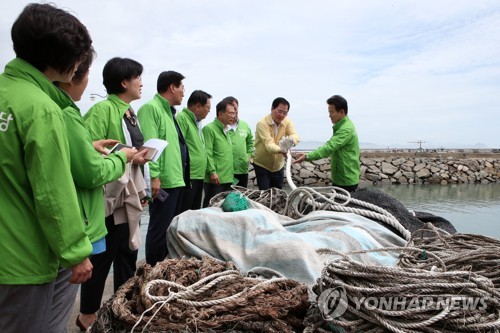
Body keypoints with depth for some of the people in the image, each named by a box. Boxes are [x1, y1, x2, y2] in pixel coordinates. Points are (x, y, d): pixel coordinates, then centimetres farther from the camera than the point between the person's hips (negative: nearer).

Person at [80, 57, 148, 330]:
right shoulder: (102, 110, -13)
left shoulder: (130, 113, 14)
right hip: (109, 197, -9)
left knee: (128, 255, 17)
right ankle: (87, 315, 25)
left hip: (129, 196, 9)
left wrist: (141, 189, 17)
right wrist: (127, 156, -19)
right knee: (102, 258, 5)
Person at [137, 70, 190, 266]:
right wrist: (154, 176, -25)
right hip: (163, 181, -10)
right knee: (159, 229, -2)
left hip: (176, 180, 10)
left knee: (171, 228, 18)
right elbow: (149, 144, -20)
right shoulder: (151, 108, -11)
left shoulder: (169, 111, 20)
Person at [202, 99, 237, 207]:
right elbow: (207, 153, -16)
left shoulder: (226, 130, 18)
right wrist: (212, 172, -19)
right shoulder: (209, 129, -9)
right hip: (215, 178, -9)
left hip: (228, 178, 9)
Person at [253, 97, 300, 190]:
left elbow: (295, 136, -18)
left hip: (278, 165, 5)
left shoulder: (287, 122, -4)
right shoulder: (262, 123, -21)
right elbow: (268, 144, -32)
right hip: (262, 165, -5)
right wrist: (280, 150, -53)